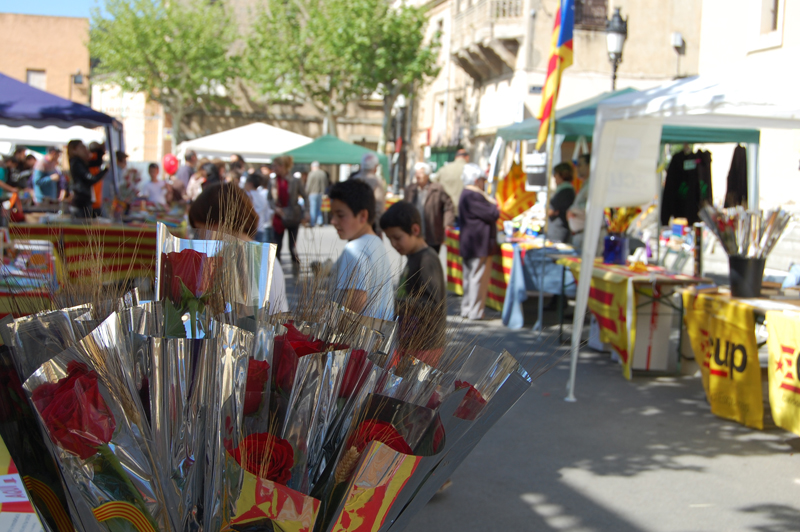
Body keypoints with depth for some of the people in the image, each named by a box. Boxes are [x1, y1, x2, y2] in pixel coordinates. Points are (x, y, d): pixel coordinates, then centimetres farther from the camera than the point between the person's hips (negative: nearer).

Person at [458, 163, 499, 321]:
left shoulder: (466, 194, 14)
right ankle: (474, 312, -3)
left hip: (469, 243, 11)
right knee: (478, 277, -6)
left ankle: (466, 309, 22)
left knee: (470, 277, 16)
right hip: (479, 245, -11)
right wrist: (493, 205, -1)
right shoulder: (473, 196, -20)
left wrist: (490, 203, 5)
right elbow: (492, 215, -20)